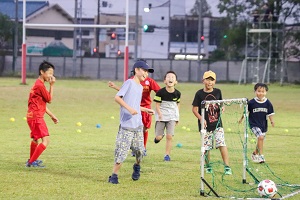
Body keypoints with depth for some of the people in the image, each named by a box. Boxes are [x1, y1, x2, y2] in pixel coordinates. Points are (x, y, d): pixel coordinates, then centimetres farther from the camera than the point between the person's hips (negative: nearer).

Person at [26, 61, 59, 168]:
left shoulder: (38, 84, 16)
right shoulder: (40, 85, -17)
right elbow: (49, 99, -9)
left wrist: (52, 116, 21)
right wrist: (52, 85, -7)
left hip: (32, 116, 11)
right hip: (36, 117, -11)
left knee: (35, 139, 28)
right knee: (46, 140, -15)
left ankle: (32, 160, 45)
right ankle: (32, 162, -15)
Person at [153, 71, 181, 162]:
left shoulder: (177, 93, -3)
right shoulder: (160, 92, -12)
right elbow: (157, 105, -7)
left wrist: (177, 117, 12)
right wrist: (160, 114, -21)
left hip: (172, 117, 2)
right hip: (161, 116, -2)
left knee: (169, 136, -6)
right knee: (158, 138, -2)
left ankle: (167, 155, 4)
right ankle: (159, 136, 36)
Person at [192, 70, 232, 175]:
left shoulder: (217, 92, 6)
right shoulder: (199, 94, -4)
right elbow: (194, 109, -4)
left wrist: (222, 108, -4)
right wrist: (201, 118, -20)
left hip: (217, 123, 1)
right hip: (205, 125, -1)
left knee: (222, 144, -11)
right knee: (206, 147, 2)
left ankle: (227, 167, -11)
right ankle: (208, 166, 22)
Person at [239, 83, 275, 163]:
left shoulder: (268, 103, -4)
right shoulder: (251, 102, -10)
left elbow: (270, 113, 2)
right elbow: (246, 111, 6)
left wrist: (272, 121, -14)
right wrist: (242, 118, 16)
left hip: (263, 125, 4)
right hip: (254, 124, -4)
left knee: (260, 140, 15)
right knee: (260, 137, -23)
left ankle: (255, 154, 41)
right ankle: (261, 156, -19)